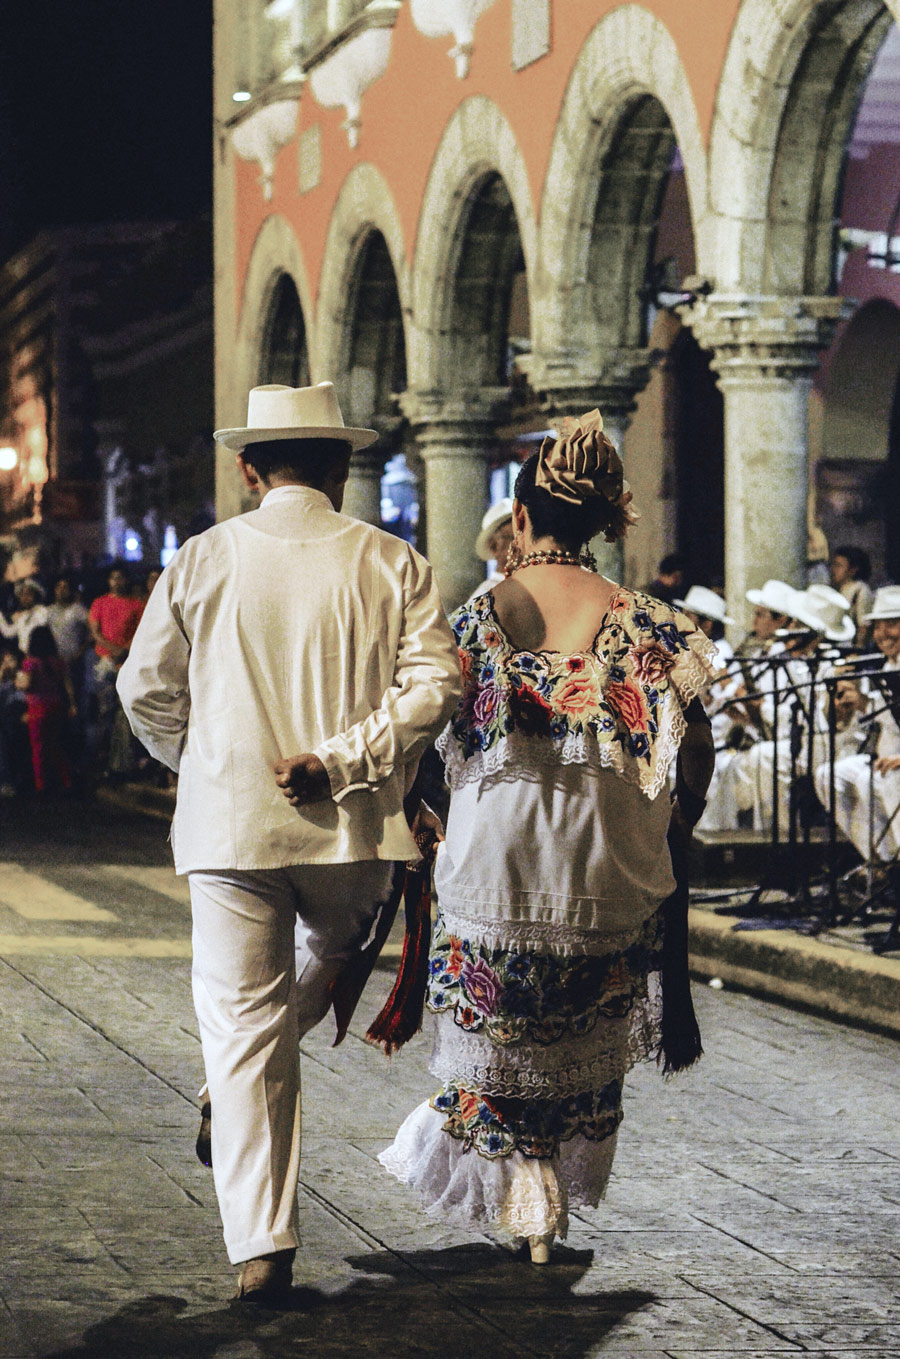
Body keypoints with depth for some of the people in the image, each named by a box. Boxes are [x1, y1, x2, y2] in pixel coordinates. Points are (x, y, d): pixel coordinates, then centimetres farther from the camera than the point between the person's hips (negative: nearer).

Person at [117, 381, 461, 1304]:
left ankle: (260, 1247, -1)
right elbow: (434, 686, -10)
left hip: (228, 822, 0)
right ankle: (238, 1091, 21)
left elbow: (145, 688, 5)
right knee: (332, 957, 30)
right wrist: (341, 761, -10)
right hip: (353, 828, 1)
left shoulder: (203, 559, 0)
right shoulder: (391, 563, 0)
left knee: (243, 1026, 2)